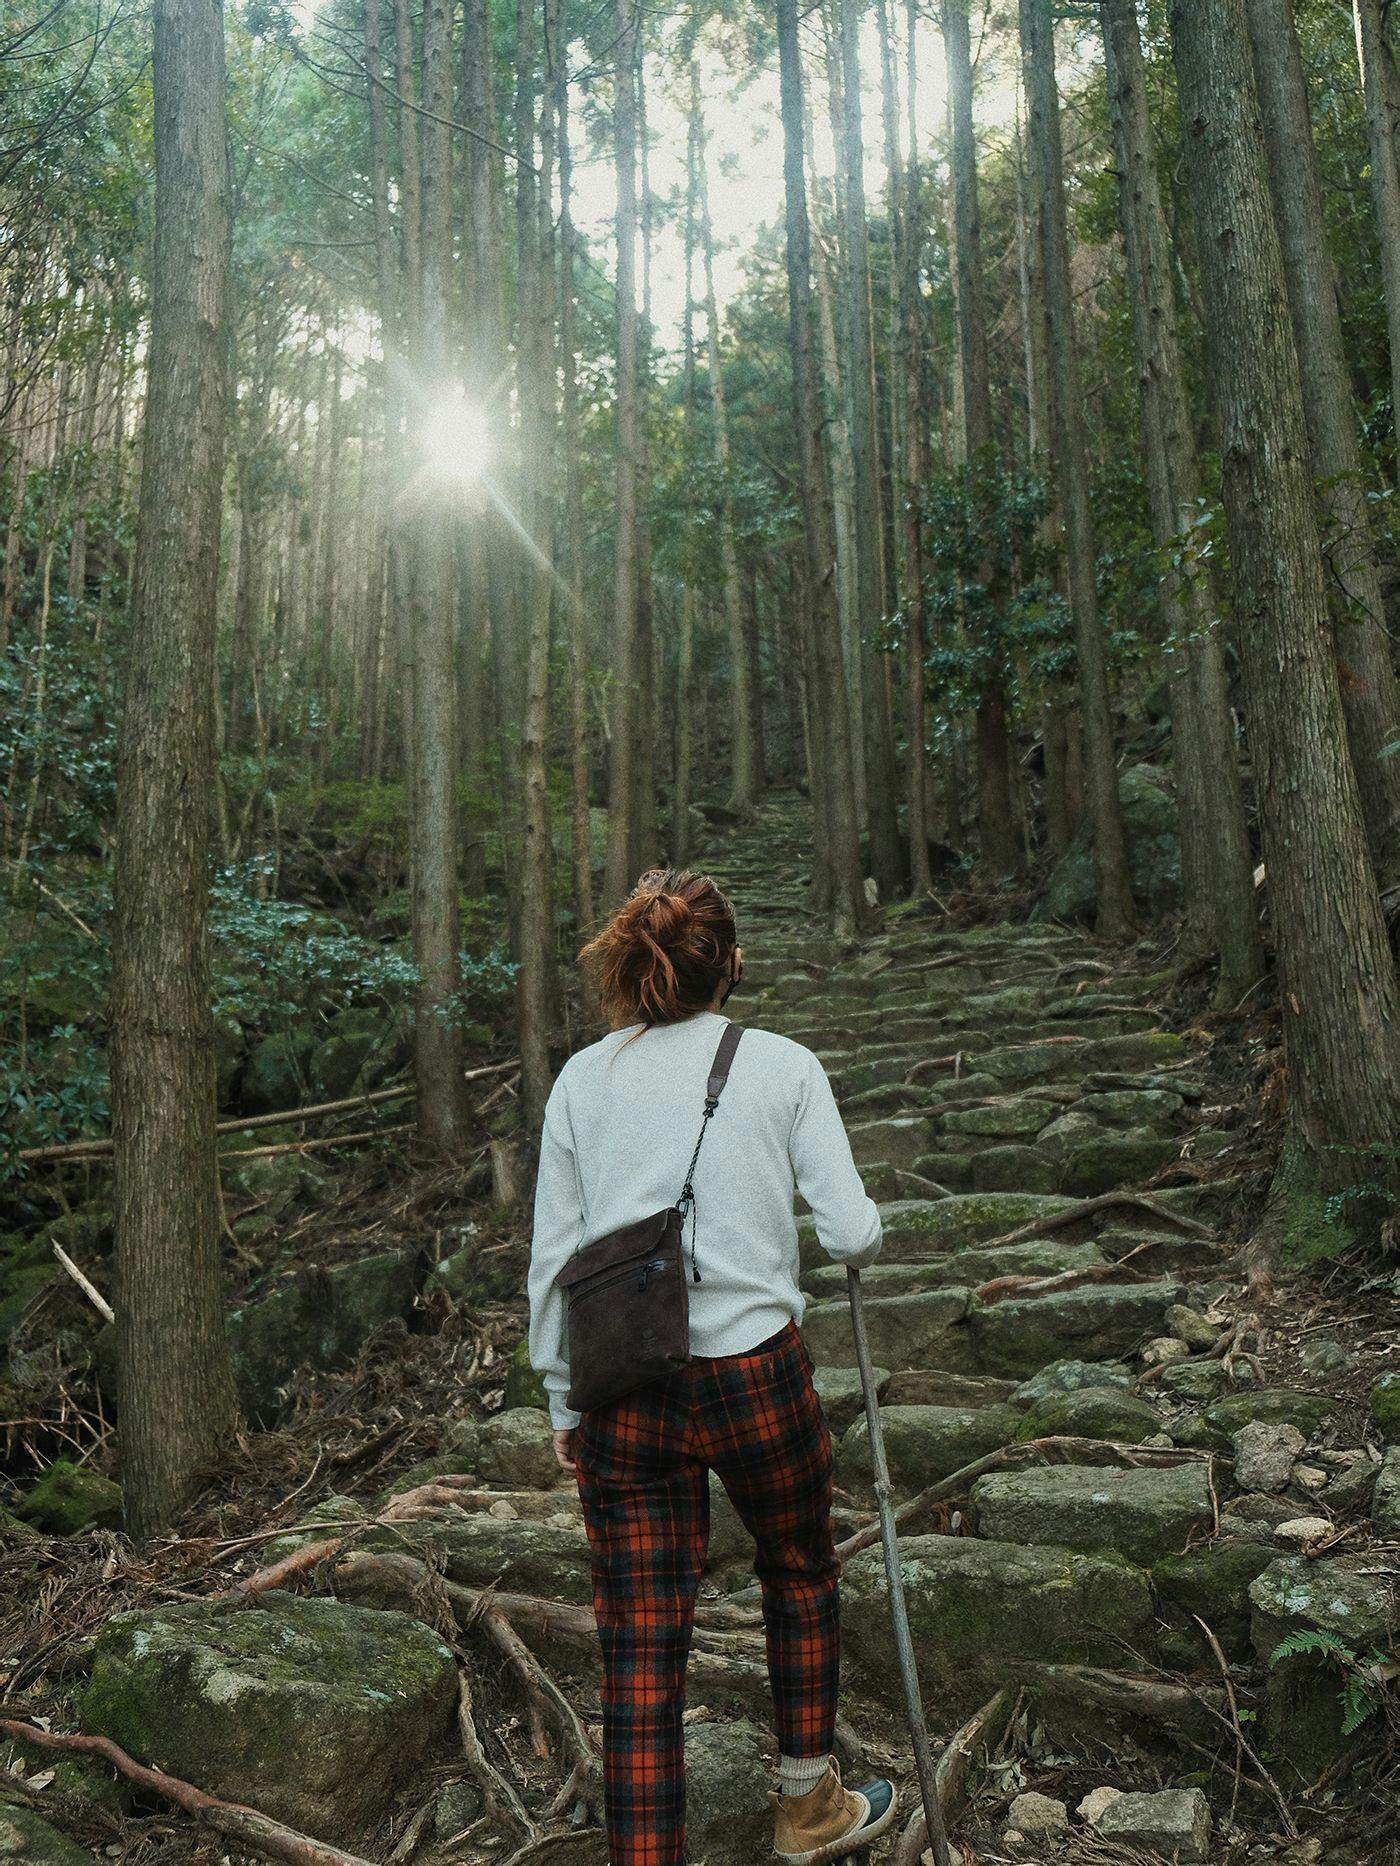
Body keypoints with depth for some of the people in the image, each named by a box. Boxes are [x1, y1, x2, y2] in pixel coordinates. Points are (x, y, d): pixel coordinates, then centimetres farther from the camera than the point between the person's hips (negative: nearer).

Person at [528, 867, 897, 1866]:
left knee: (640, 1644, 10)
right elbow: (851, 1232, -7)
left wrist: (563, 1403, 13)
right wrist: (869, 1234, 17)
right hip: (753, 1373, -1)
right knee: (801, 1575, 25)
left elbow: (551, 1259, 4)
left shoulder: (582, 1079, 3)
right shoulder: (784, 1066, -3)